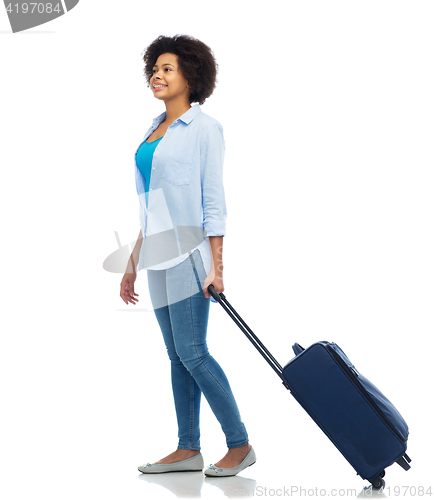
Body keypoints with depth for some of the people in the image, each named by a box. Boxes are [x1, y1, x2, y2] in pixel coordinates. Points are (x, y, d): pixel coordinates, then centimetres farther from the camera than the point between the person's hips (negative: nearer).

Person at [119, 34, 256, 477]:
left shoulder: (204, 128, -6)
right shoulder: (154, 130, 16)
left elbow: (213, 201, -10)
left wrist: (216, 266, -16)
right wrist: (133, 264, 19)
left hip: (188, 250, -8)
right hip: (159, 256, 8)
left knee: (192, 353, -9)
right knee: (178, 355, 9)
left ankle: (240, 445, 2)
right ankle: (188, 449, 15)